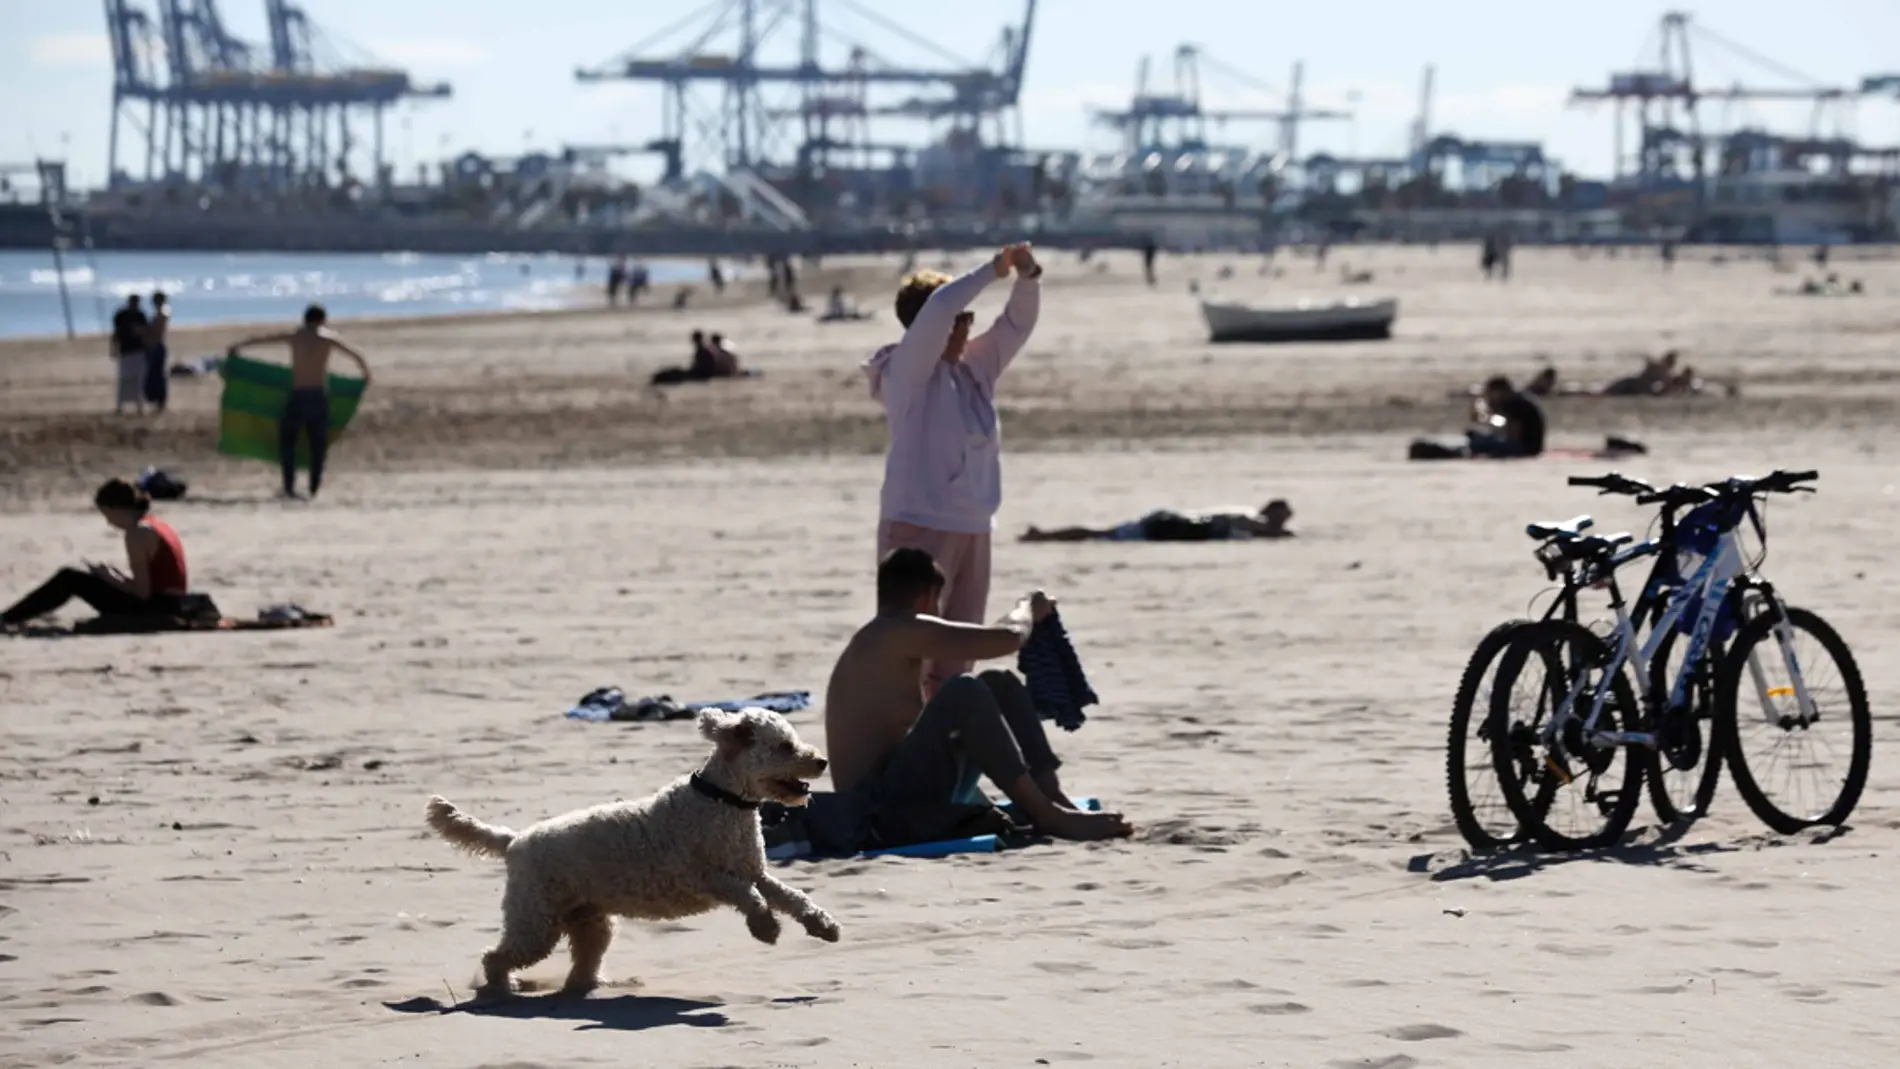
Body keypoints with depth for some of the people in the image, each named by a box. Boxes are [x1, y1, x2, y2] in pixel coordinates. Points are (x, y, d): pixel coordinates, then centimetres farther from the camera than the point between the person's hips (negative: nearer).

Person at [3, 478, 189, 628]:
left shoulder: (138, 533, -14)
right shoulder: (156, 524, 15)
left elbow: (142, 592, -17)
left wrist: (109, 578, -2)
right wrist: (116, 578, 13)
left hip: (155, 608, -10)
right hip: (172, 606, 10)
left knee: (69, 579, -2)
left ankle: (8, 618, 6)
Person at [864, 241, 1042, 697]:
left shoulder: (974, 368, 12)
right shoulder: (908, 371, -8)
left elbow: (1017, 323, 10)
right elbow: (937, 310, -21)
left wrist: (1028, 276, -8)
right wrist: (992, 270, -13)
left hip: (972, 532, 8)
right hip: (918, 527, -8)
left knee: (956, 656, 12)